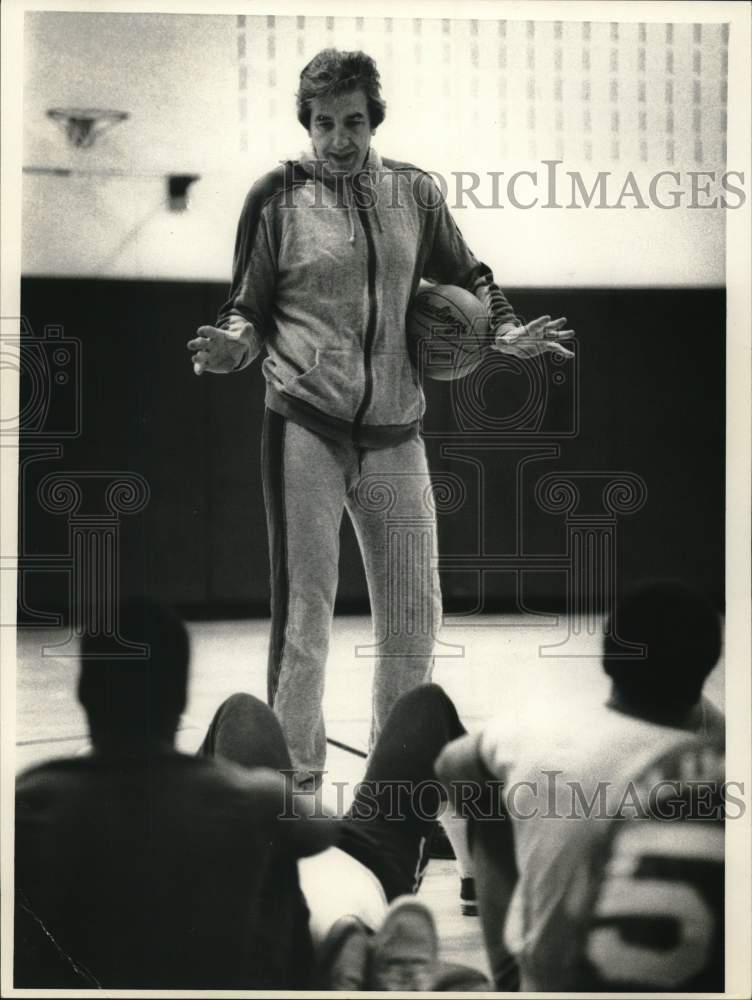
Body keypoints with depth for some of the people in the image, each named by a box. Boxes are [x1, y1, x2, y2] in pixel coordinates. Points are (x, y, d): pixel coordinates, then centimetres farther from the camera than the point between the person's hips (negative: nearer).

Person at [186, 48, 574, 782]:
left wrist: (506, 334, 1)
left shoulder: (413, 192, 8)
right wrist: (231, 347, -19)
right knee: (303, 608, -2)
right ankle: (296, 768, 9)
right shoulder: (278, 196, 0)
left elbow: (466, 278, 20)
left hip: (395, 432, 3)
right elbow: (249, 310, 3)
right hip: (305, 425, -3)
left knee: (414, 612, 8)